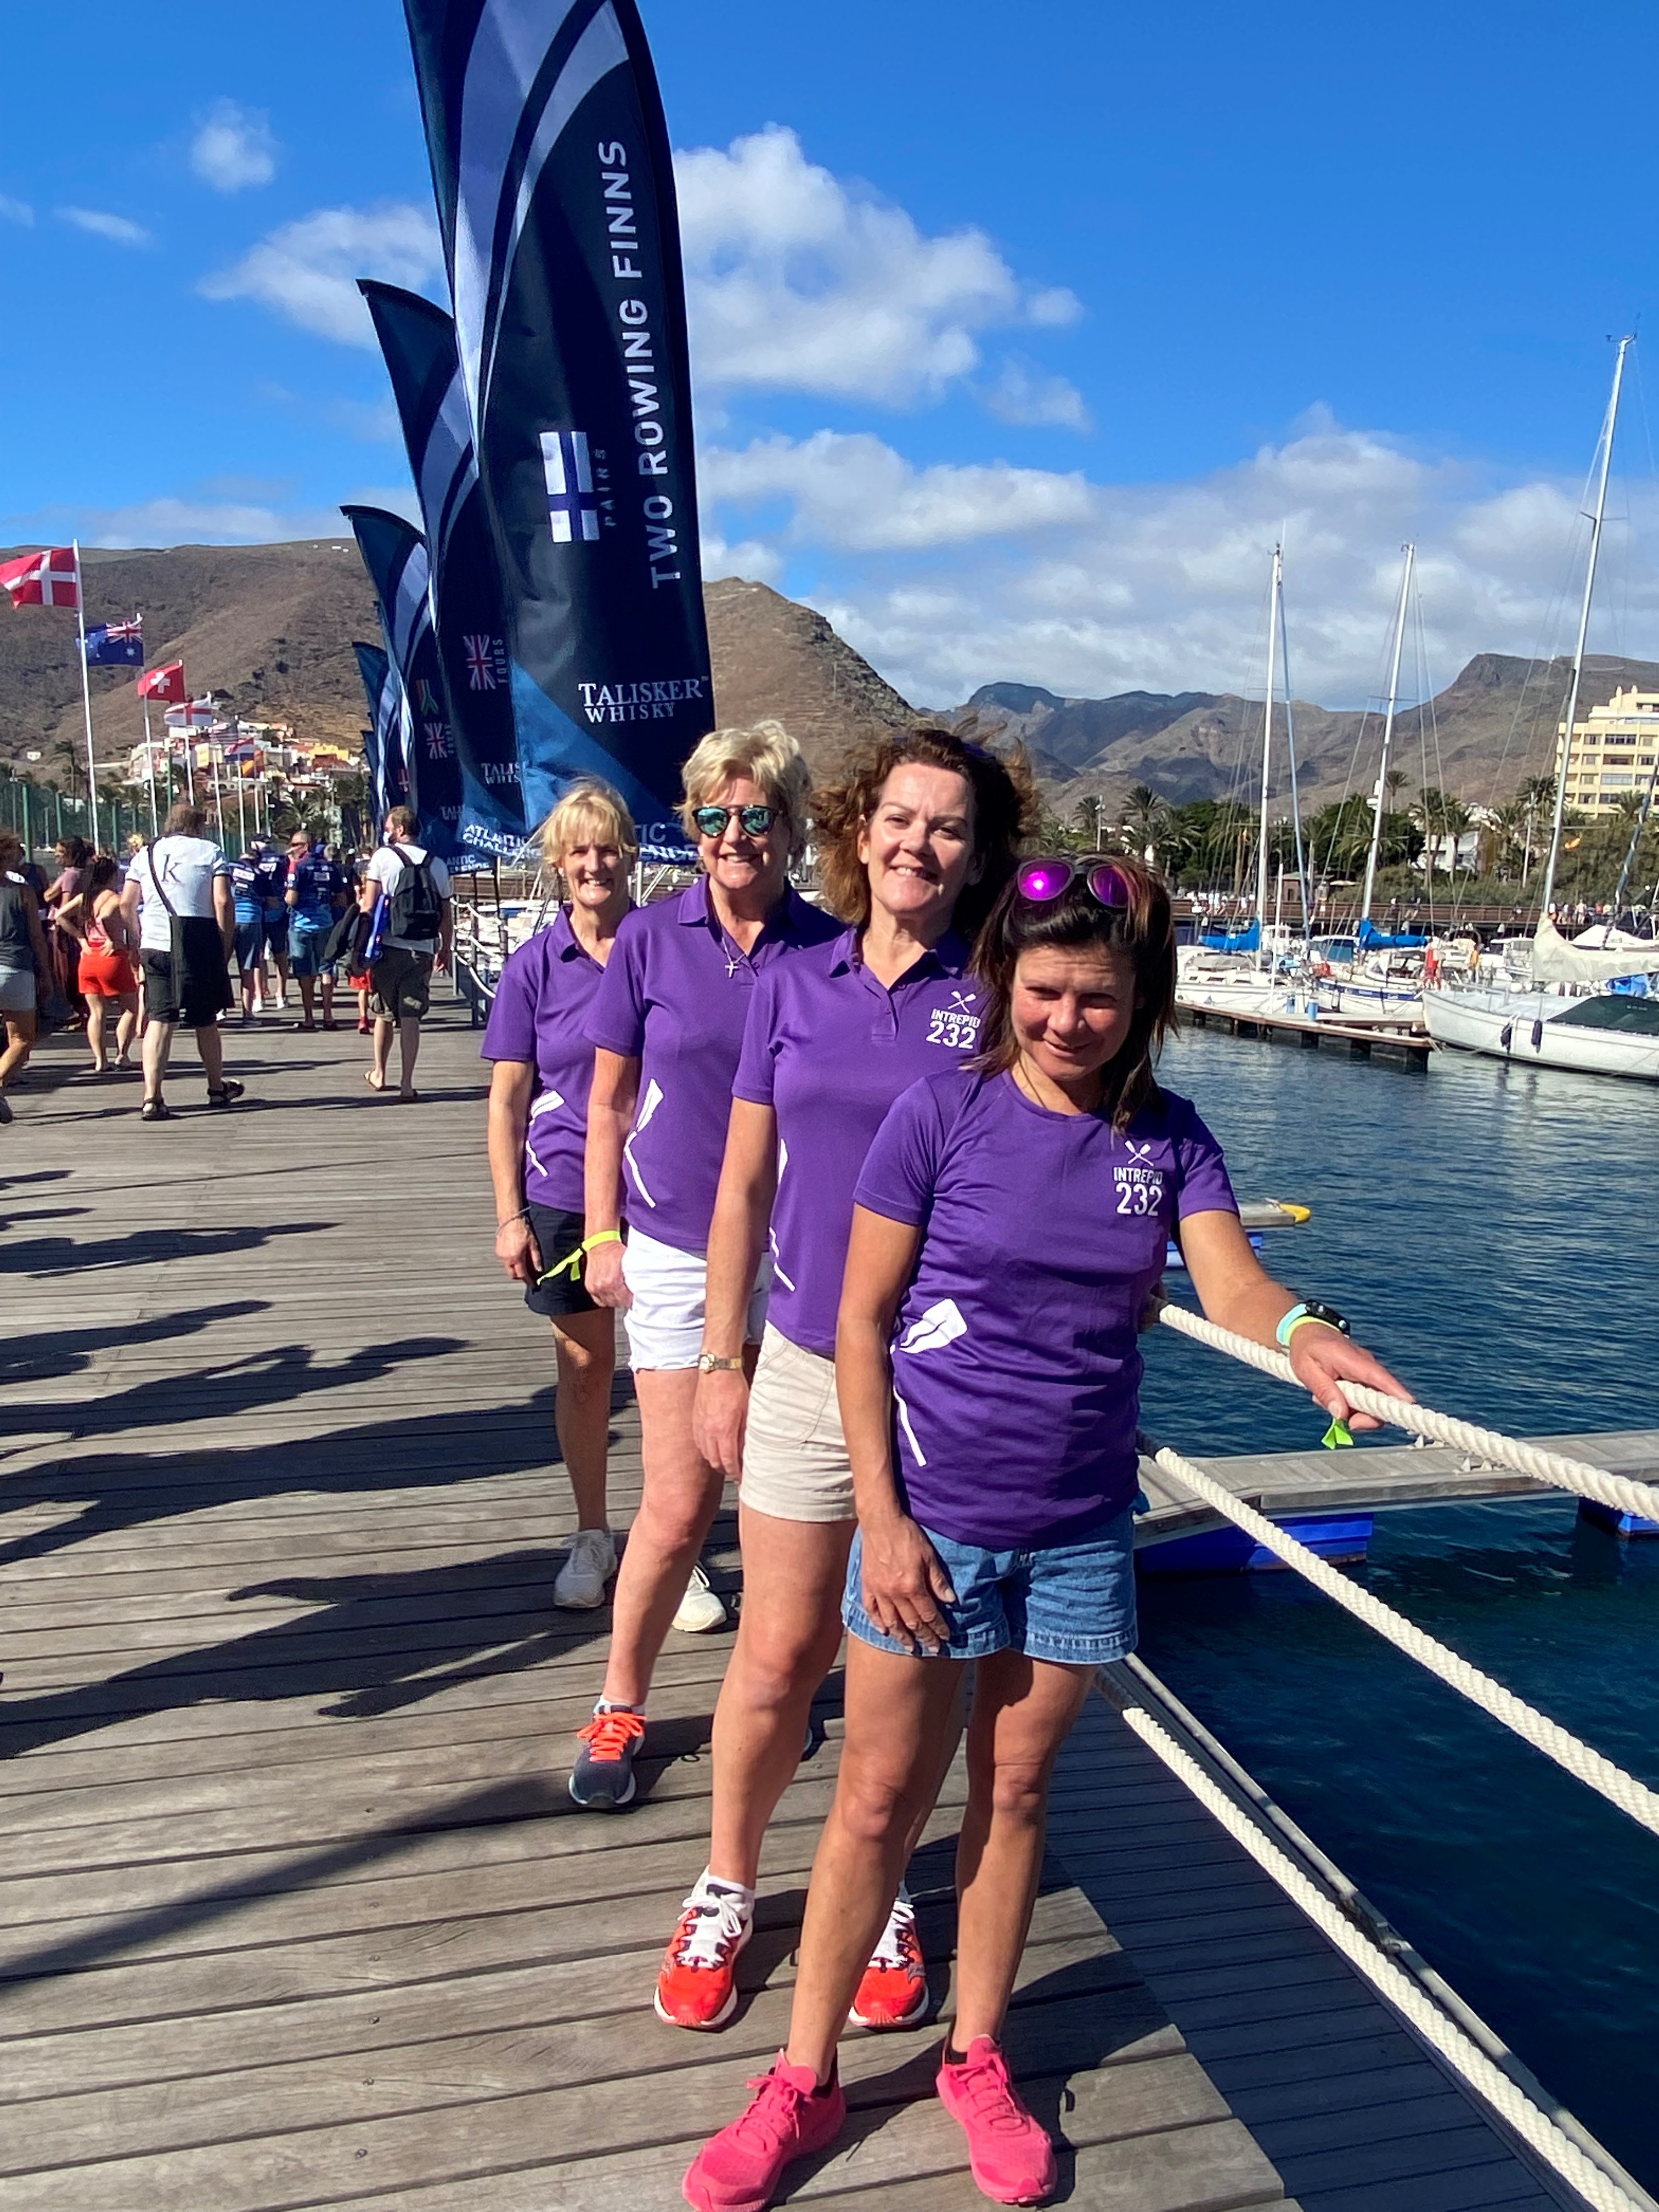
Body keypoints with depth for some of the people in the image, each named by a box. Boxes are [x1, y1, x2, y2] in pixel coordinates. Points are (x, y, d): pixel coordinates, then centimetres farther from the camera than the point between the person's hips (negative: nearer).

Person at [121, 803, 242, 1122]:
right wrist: (227, 946, -2)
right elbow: (223, 902, -9)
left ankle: (152, 1098, -10)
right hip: (199, 945, -2)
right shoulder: (210, 852, 3)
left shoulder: (146, 854, 12)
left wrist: (141, 940, 17)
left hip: (155, 944, 2)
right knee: (205, 1019, 12)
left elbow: (126, 906, 8)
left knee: (159, 1020, 0)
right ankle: (217, 1088, 28)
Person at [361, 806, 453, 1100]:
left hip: (389, 946, -1)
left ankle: (379, 1074, 28)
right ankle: (407, 1084, -3)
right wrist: (445, 951, 19)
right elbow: (446, 914, 10)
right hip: (422, 951, 2)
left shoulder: (384, 857, -1)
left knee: (384, 1013, 14)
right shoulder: (436, 864, 8)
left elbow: (369, 906, -4)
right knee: (411, 1016, 1)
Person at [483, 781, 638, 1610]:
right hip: (564, 1197, 1)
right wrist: (509, 1214, -3)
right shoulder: (534, 965, -1)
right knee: (585, 1365, 12)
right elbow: (507, 1098, 1)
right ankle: (592, 1536, 28)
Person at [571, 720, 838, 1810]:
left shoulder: (829, 949, -2)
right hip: (677, 1251, -1)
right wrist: (602, 1238, 0)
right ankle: (621, 1707, 21)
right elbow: (609, 1102, 3)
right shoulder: (651, 940, -3)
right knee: (679, 1505, 0)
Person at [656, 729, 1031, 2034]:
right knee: (780, 1655, 9)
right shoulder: (797, 985, 3)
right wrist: (722, 1364, 6)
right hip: (807, 1369, 1)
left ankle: (883, 1893, 36)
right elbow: (744, 1189, 7)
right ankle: (728, 1888, 33)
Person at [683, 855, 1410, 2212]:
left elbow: (1230, 1281, -16)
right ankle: (805, 2084, 28)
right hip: (931, 1518, -2)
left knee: (1015, 1791, 17)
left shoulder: (1167, 1138, -1)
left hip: (1080, 1530, 3)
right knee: (879, 1798, 9)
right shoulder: (946, 1112, -10)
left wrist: (1303, 1336, -40)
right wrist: (882, 1516, -12)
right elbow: (860, 1322, -8)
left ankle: (977, 2060, 37)